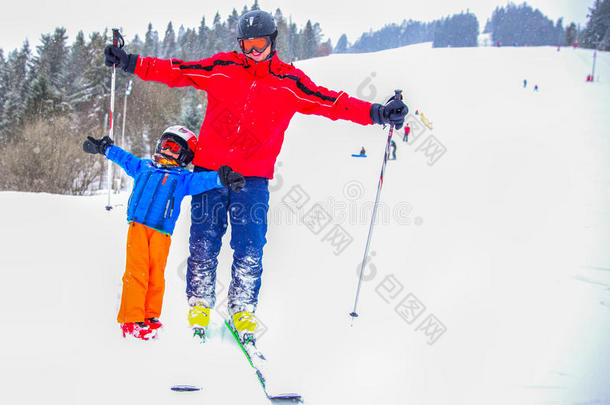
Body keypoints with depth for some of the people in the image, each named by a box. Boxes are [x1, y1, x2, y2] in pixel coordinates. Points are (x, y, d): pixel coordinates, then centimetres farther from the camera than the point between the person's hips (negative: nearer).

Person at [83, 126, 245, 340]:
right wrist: (103, 148, 41)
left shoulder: (183, 178, 17)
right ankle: (131, 319, -11)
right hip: (138, 225, 0)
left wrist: (221, 178, -14)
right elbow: (124, 157, 37)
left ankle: (150, 317, 7)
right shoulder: (143, 167, 23)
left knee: (156, 274, -5)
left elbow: (203, 180, 3)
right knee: (137, 272, -10)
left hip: (161, 231, 0)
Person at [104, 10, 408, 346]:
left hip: (254, 178, 0)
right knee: (203, 242, 2)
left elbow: (331, 103, -3)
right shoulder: (222, 68, 4)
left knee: (250, 249, -4)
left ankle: (242, 311, 13)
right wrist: (131, 63, -3)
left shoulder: (289, 82, 3)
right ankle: (199, 305, 19)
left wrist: (375, 113, -14)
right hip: (209, 170, 0)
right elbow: (175, 71, 4)